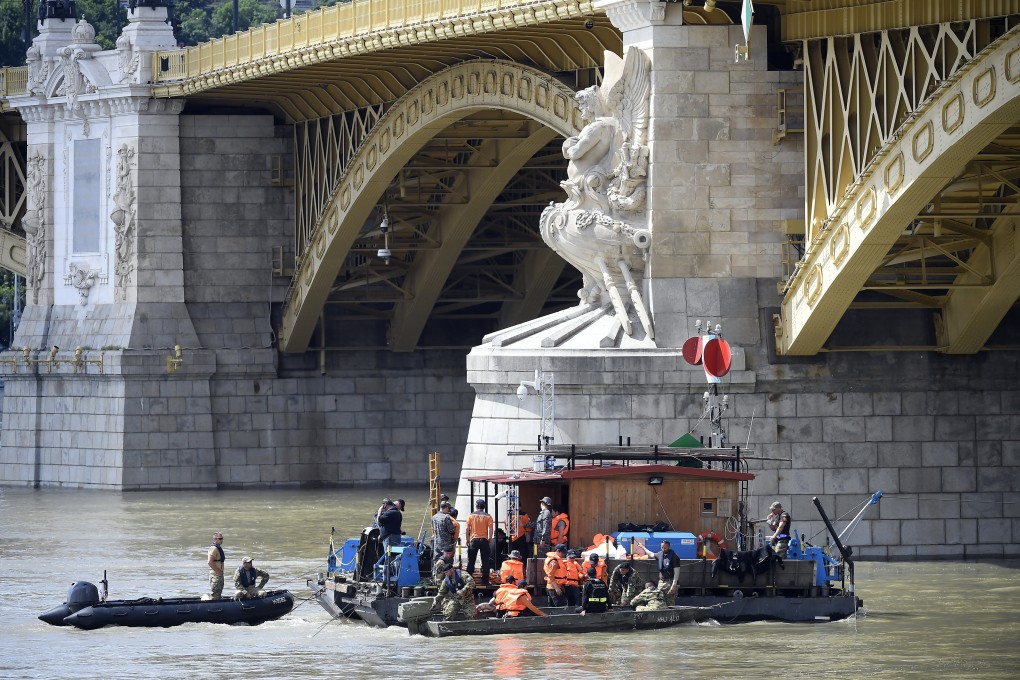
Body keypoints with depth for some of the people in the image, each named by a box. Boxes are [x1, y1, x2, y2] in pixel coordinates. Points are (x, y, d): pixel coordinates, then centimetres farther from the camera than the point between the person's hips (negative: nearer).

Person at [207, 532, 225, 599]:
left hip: (219, 574, 10)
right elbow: (210, 562, -25)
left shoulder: (219, 548, 16)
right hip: (215, 575, -10)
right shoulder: (214, 548, -16)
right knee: (215, 594, -10)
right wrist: (217, 571, -20)